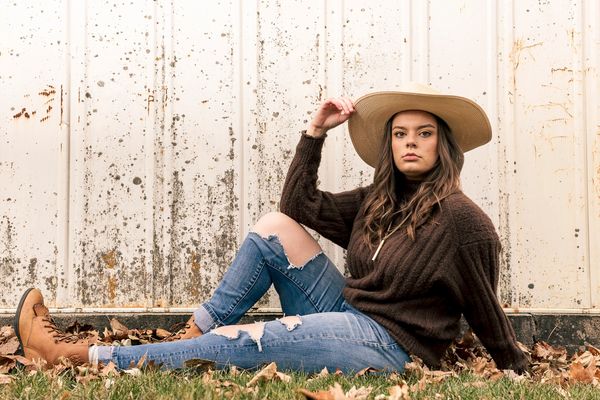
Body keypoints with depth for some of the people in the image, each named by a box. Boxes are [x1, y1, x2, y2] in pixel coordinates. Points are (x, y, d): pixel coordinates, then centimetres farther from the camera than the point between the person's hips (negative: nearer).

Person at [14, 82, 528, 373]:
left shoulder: (459, 218, -11)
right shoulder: (377, 202, 11)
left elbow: (486, 312, -5)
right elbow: (300, 205, 15)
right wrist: (316, 131, 8)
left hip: (386, 343, -8)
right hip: (350, 317, 8)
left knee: (229, 344, -15)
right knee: (275, 227, 0)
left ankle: (78, 355, -8)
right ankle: (192, 335, -3)